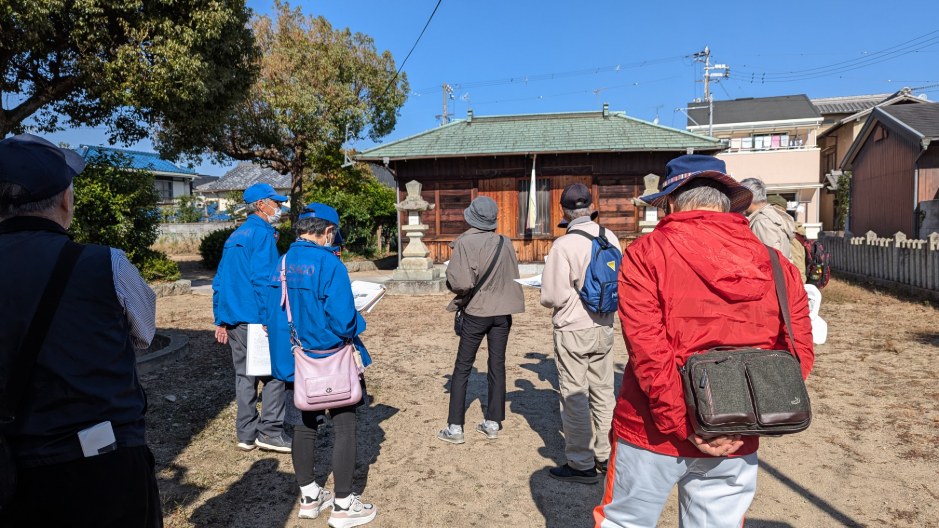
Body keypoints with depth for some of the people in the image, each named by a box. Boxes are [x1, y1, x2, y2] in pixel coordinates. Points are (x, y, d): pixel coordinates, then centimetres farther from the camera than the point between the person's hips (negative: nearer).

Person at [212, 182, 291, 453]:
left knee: (245, 376, 12)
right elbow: (263, 279, -18)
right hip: (256, 318, -8)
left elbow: (219, 281, 18)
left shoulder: (234, 237, 17)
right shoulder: (263, 233, -9)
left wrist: (221, 320, 19)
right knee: (273, 374, 0)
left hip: (233, 320, 8)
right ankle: (270, 432, 3)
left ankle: (247, 434, 18)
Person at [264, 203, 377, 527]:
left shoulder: (282, 264, 1)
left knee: (304, 427, 18)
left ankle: (309, 497, 34)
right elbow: (342, 318, -24)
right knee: (345, 428, 7)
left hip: (293, 362, 7)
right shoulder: (329, 263, -19)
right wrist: (354, 329, -5)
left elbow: (273, 313, 6)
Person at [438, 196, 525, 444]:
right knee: (497, 366, 12)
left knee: (462, 368, 6)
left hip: (476, 311, -4)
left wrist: (450, 280, 0)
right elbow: (514, 276, 5)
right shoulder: (505, 242, -1)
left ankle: (455, 428, 8)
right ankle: (493, 423, 19)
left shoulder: (464, 243, -15)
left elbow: (461, 282, -20)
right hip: (503, 311, 4)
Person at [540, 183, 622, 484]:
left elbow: (552, 296, -16)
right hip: (604, 327, 6)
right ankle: (604, 455, 30)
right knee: (603, 393, 16)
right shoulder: (611, 239, 0)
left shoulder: (564, 245, -18)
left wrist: (548, 299, 4)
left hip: (573, 331, -6)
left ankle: (581, 464, 13)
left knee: (574, 398, 4)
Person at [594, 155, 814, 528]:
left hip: (654, 431, -3)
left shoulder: (646, 253, -10)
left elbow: (648, 351, -18)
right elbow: (799, 353, 1)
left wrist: (686, 425, -14)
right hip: (735, 443, 4)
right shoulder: (774, 263, 3)